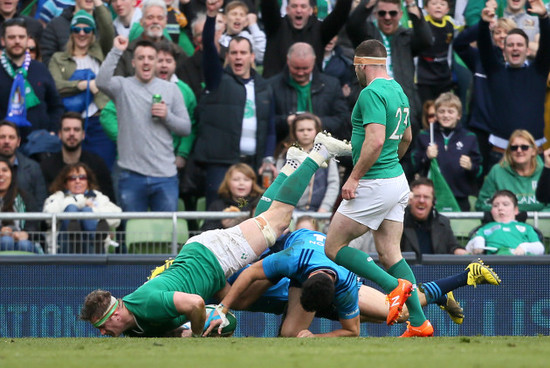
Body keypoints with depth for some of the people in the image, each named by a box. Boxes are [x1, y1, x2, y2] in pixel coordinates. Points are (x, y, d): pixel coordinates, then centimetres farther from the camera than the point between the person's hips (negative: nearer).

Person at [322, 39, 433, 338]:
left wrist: (354, 177, -21)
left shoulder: (372, 93, -16)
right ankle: (419, 322, 2)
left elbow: (376, 140, -26)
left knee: (334, 247, -1)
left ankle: (394, 285, -12)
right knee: (389, 254, 9)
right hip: (397, 181, 9)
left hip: (374, 186, -9)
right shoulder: (398, 91, 14)